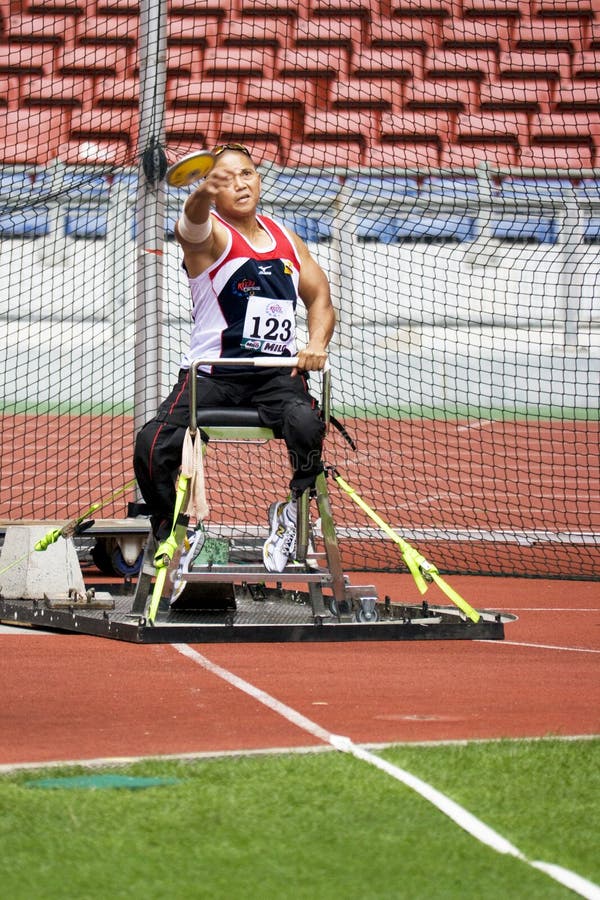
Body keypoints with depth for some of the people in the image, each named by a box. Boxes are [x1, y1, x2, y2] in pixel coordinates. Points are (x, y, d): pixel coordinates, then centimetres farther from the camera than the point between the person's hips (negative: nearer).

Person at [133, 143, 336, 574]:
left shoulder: (287, 239, 15)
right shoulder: (210, 234, -2)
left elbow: (320, 298, 21)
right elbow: (193, 224, -28)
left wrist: (317, 343, -3)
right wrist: (203, 194, -54)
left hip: (276, 376, 2)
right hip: (211, 373, -2)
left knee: (306, 424, -32)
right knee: (153, 446, -24)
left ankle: (294, 509, -6)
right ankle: (171, 535, 3)